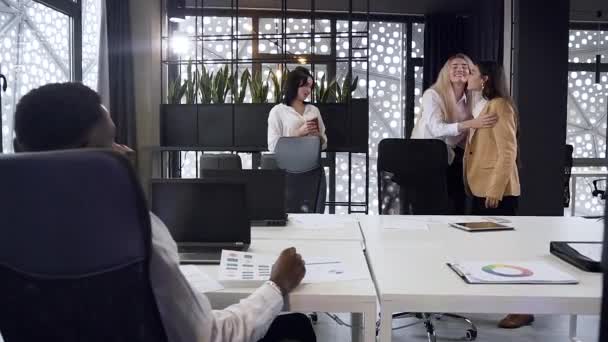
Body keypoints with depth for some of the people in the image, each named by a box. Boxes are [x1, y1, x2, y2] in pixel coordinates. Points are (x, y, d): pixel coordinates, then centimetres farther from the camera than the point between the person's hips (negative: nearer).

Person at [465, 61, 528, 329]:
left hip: (498, 190, -9)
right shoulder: (479, 107, 17)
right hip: (480, 188, 9)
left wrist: (496, 190, -21)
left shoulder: (499, 106, -12)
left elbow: (508, 152, -18)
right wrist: (470, 184, 14)